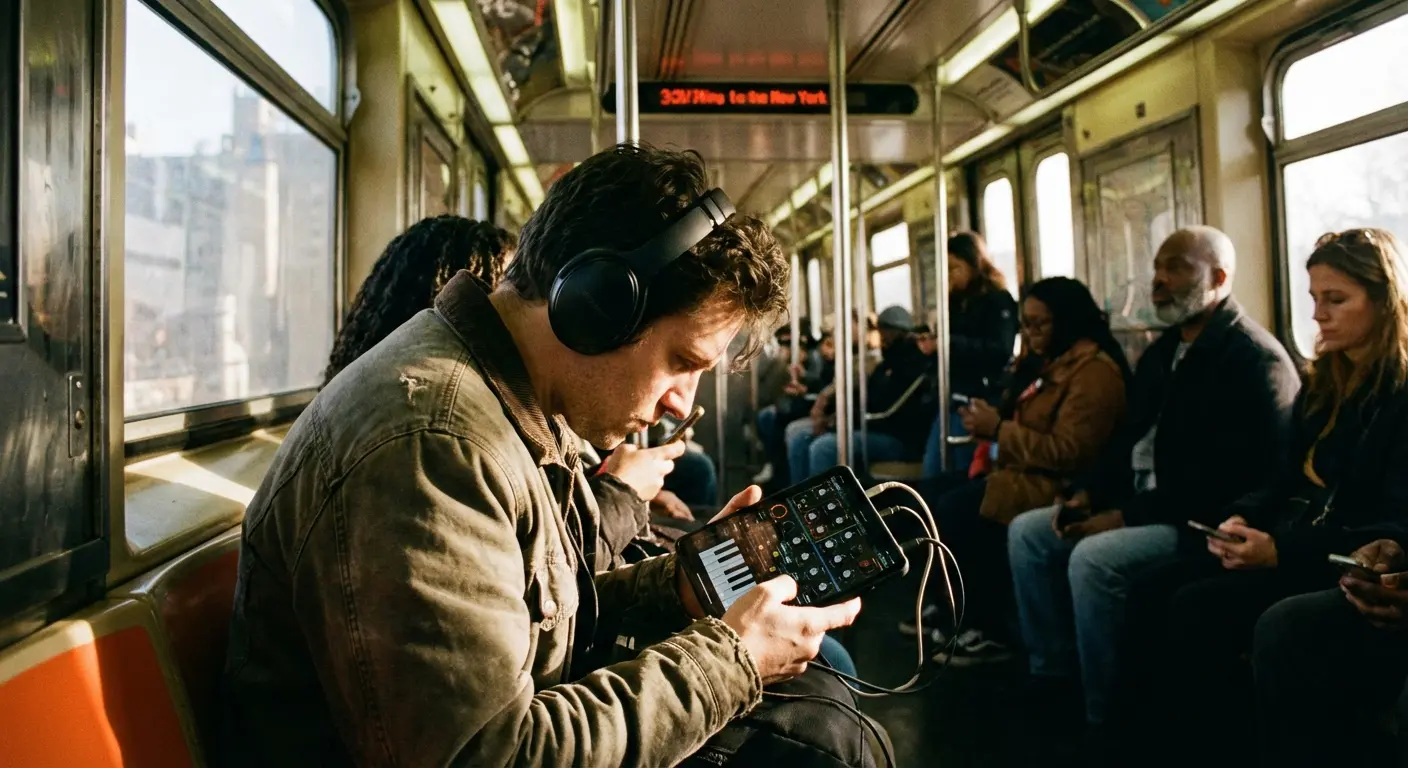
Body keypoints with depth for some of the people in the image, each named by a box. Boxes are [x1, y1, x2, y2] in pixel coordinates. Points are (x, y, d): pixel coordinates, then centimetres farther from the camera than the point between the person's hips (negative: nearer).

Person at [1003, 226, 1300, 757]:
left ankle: (1104, 719, -14)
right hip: (1140, 505, 10)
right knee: (1027, 532, 1)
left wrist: (1128, 515, -23)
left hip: (1202, 521, -10)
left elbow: (1235, 478, -24)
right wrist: (1088, 492, 0)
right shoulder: (1163, 351, 15)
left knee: (1094, 559, -31)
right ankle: (1051, 673, 7)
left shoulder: (1255, 360, -16)